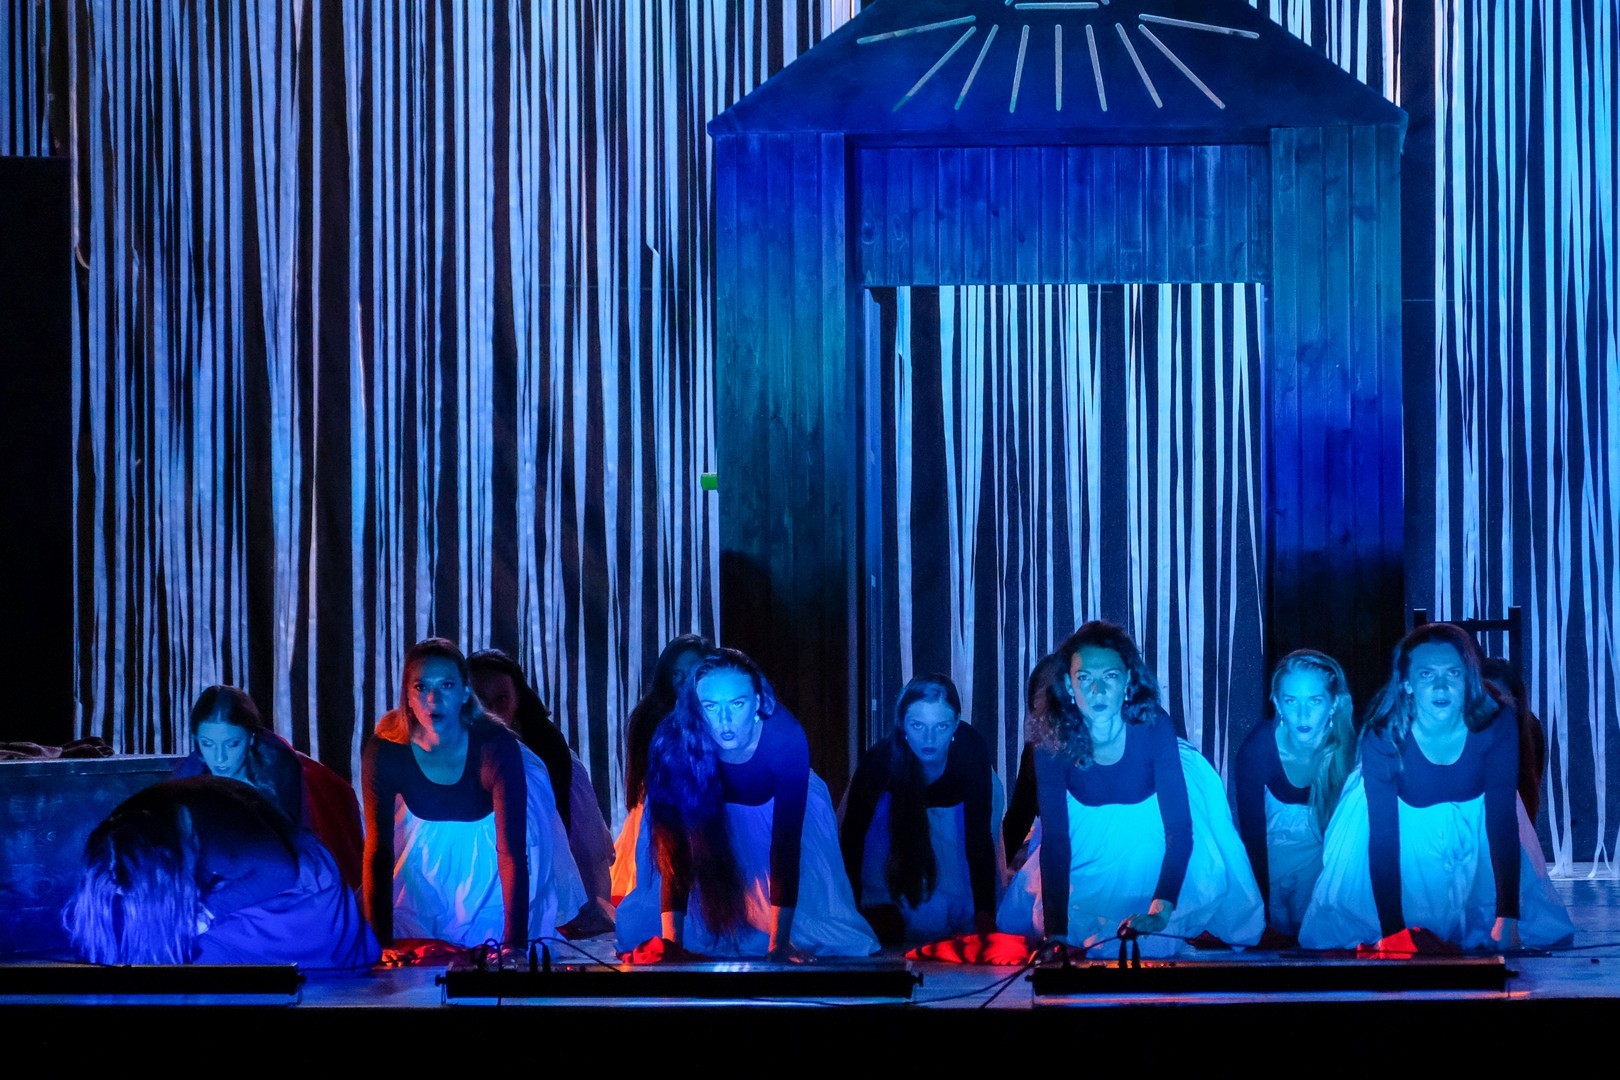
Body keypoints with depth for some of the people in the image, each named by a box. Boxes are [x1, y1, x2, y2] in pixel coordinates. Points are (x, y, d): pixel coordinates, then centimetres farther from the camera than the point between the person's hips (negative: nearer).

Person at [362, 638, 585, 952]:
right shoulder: (384, 753, -34)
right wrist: (382, 944, -31)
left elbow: (512, 852, -38)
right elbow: (379, 850, -28)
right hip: (428, 835, 1)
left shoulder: (497, 747, -39)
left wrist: (515, 943, -43)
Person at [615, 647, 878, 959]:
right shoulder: (671, 744, -38)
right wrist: (671, 939, -41)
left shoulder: (785, 739, -39)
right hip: (705, 807, 0)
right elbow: (674, 848, -35)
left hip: (771, 803, 0)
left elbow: (786, 841, -39)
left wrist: (779, 941, -42)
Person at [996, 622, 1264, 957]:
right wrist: (1055, 932, -39)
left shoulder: (1153, 726, -32)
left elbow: (1179, 823, -35)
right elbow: (1055, 838, -30)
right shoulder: (1053, 741, -29)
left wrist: (1161, 909, -48)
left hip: (1150, 822, 1)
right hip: (1088, 831, -1)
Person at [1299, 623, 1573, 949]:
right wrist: (1392, 931, -36)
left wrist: (1508, 918, -30)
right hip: (1407, 817, -1)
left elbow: (1503, 821, -26)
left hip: (1473, 818, 1)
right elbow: (1383, 838, -31)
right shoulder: (1383, 739, -32)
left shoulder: (1494, 727, -28)